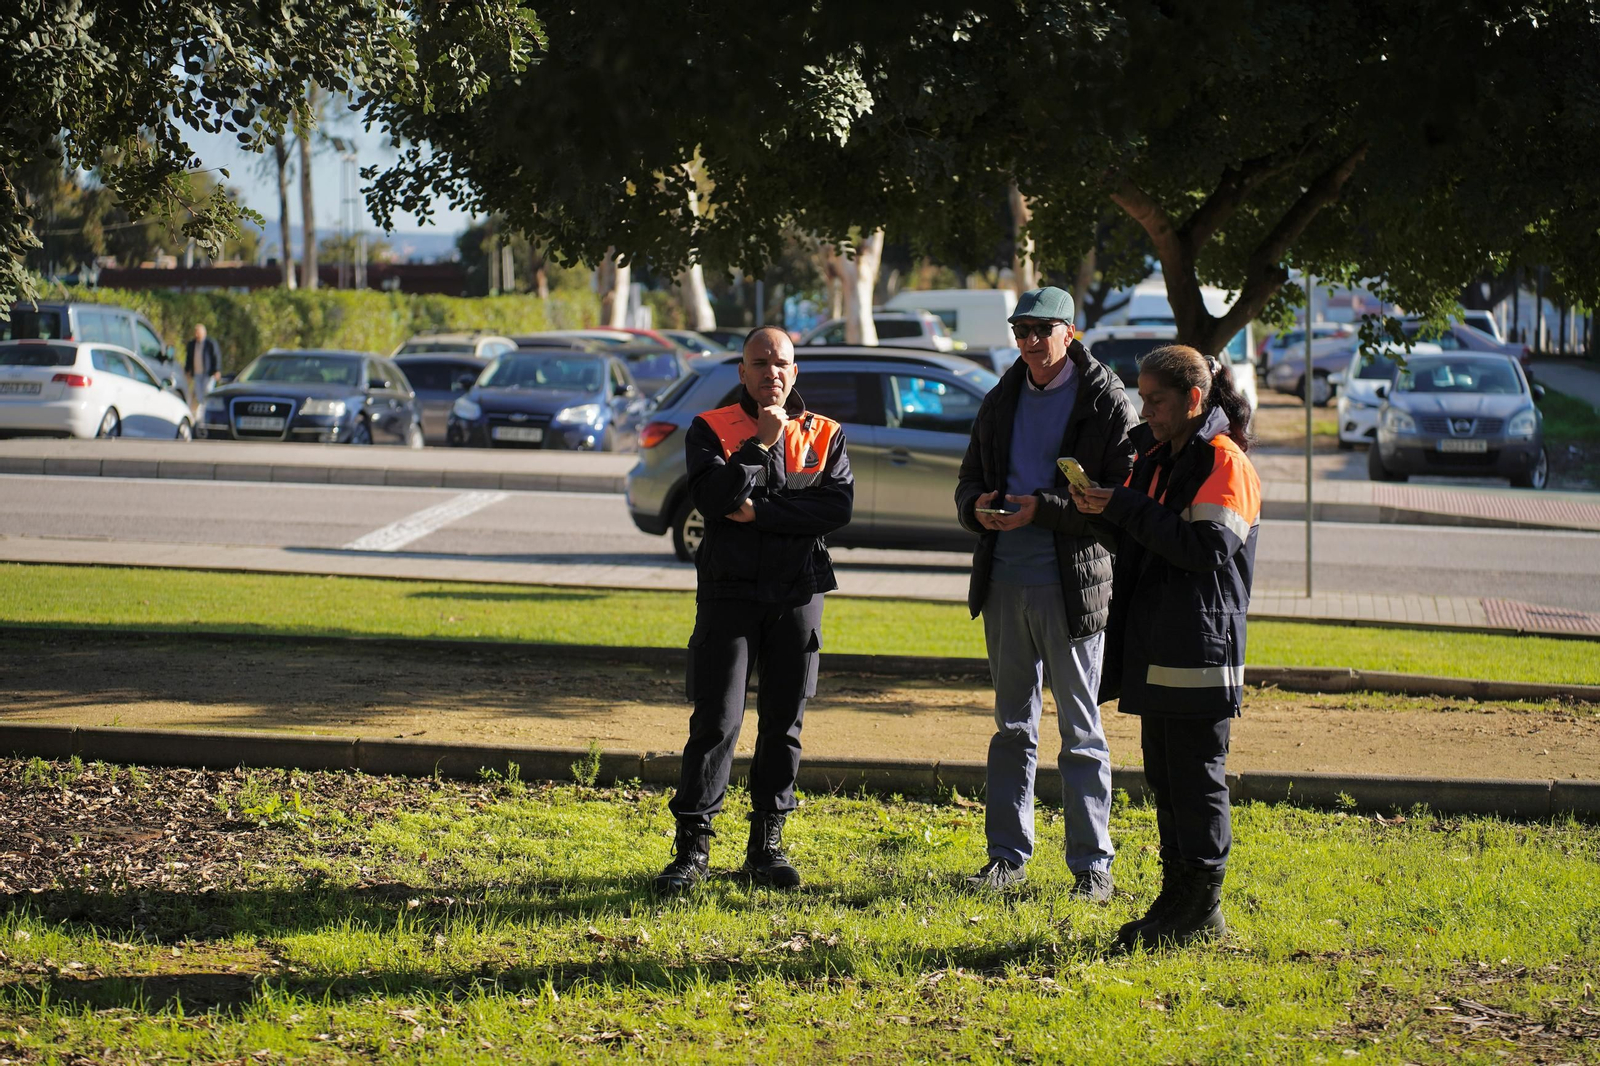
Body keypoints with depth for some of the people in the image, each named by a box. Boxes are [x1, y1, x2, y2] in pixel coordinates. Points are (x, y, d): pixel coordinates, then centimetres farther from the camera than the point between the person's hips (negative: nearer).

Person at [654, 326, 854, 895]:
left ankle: (767, 843, 16)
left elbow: (838, 506, -9)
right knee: (716, 720, -7)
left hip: (798, 595, 2)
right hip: (729, 592, -2)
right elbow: (714, 497, -14)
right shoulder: (710, 429, 3)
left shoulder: (825, 436, 7)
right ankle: (692, 846, -3)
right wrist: (761, 442, -13)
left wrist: (759, 513, -14)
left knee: (784, 721, 7)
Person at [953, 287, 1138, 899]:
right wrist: (978, 508, -7)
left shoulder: (1107, 404, -6)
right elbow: (969, 483, 18)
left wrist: (1044, 509, -20)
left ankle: (1092, 865, 7)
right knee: (1013, 727, 13)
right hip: (1004, 583, 6)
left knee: (1081, 733, 1)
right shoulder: (1001, 403, 13)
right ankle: (1008, 858, 20)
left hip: (1072, 586, -5)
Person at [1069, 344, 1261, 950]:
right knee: (1164, 776, 12)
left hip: (1202, 650, -9)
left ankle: (1202, 909, 2)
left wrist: (1126, 510, -19)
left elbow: (1208, 547, -21)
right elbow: (1137, 550, 21)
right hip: (1155, 649, 9)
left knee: (1197, 779, -4)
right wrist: (1101, 510, 1)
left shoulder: (1223, 461, -9)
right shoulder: (1157, 461, 17)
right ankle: (1177, 895, 19)